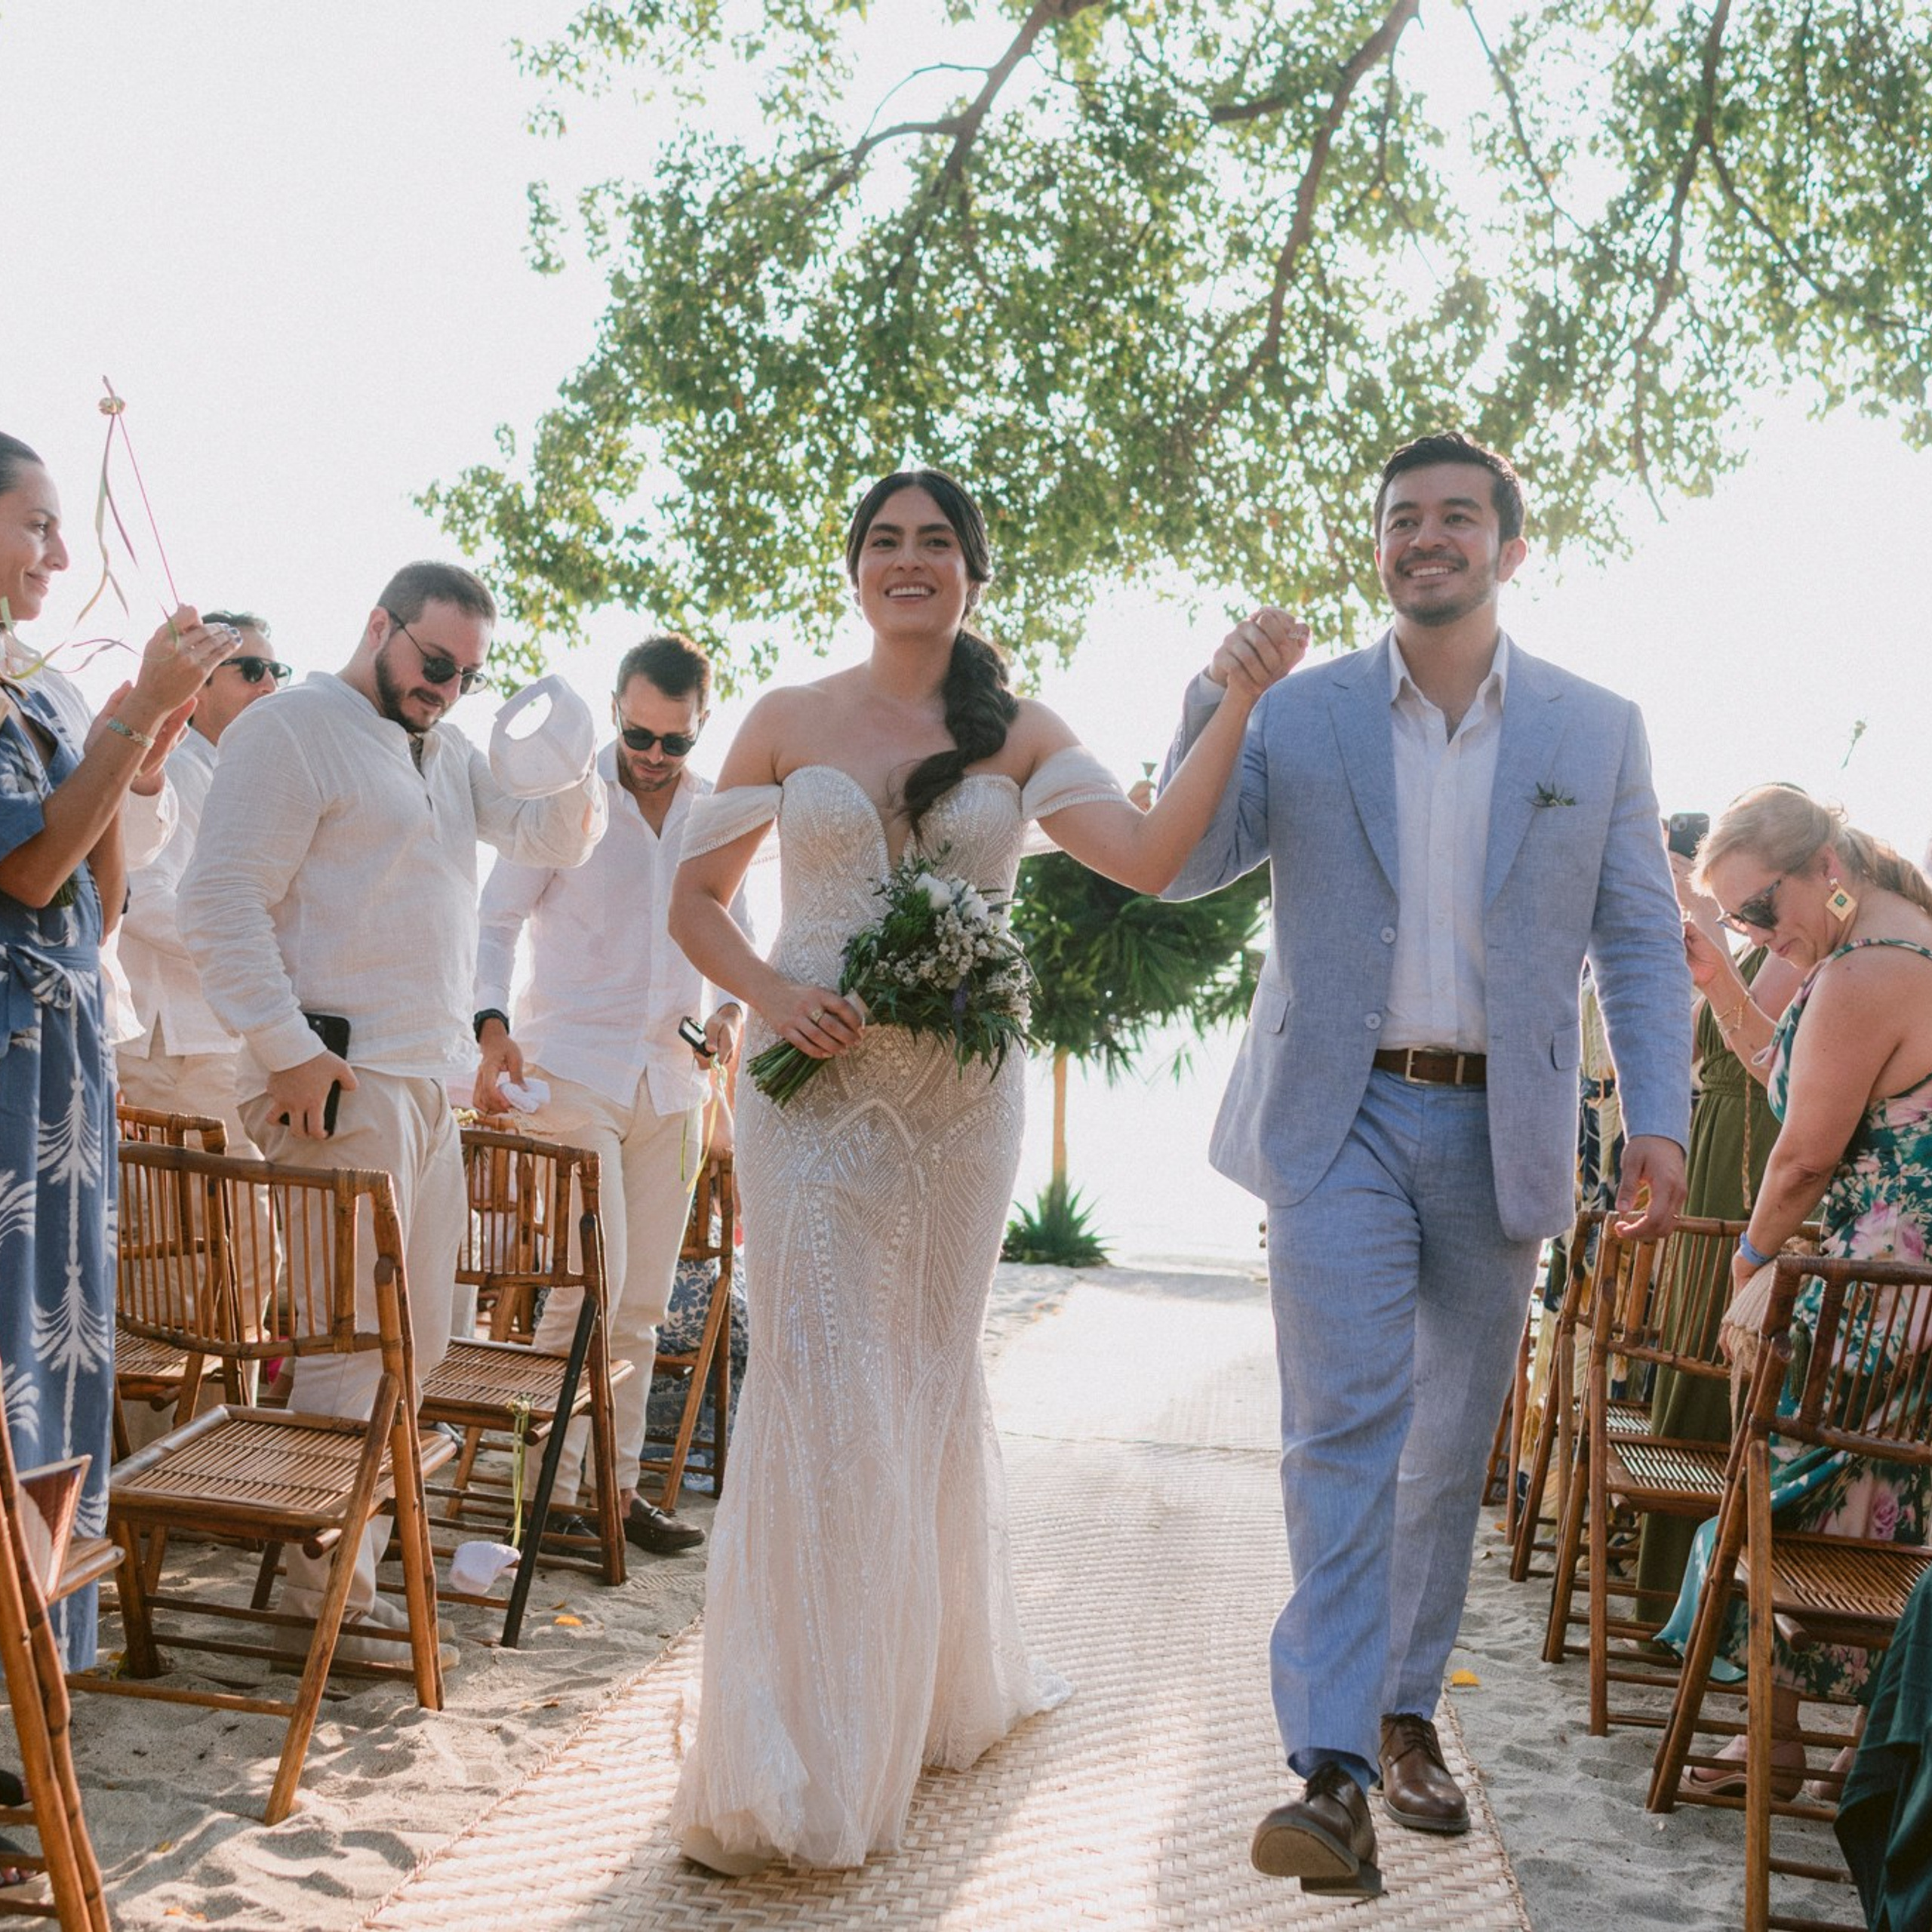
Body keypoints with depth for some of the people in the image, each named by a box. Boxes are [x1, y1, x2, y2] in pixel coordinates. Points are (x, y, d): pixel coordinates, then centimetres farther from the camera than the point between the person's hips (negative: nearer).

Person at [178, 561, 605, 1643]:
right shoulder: (292, 731, -5)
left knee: (416, 1341, 12)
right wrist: (287, 1049, -18)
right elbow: (221, 901, -13)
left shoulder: (448, 752, 20)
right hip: (344, 1083, -9)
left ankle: (361, 1546, 24)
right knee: (355, 1341, -6)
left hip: (430, 1082, 9)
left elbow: (555, 840, 15)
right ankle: (334, 1590, 3)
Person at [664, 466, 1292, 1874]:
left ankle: (938, 1686, 32)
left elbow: (1150, 858, -10)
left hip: (962, 1094, 1)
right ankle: (790, 1771, 1)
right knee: (816, 1388, -6)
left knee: (932, 1380, 12)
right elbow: (696, 898, 8)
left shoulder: (1019, 736, 5)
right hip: (817, 1082, -1)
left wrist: (1241, 704, -15)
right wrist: (770, 992, -10)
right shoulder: (789, 723, 5)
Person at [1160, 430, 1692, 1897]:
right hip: (1343, 1118, -2)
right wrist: (1215, 706, -13)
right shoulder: (1300, 717, 4)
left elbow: (1641, 941, 5)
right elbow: (1181, 871, 0)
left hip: (1500, 1131, 2)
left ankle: (1407, 1713, 28)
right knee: (1346, 1430, -12)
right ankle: (1336, 1773, -13)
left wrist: (1658, 1114, -8)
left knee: (1453, 1446, 11)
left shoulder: (1598, 731, 5)